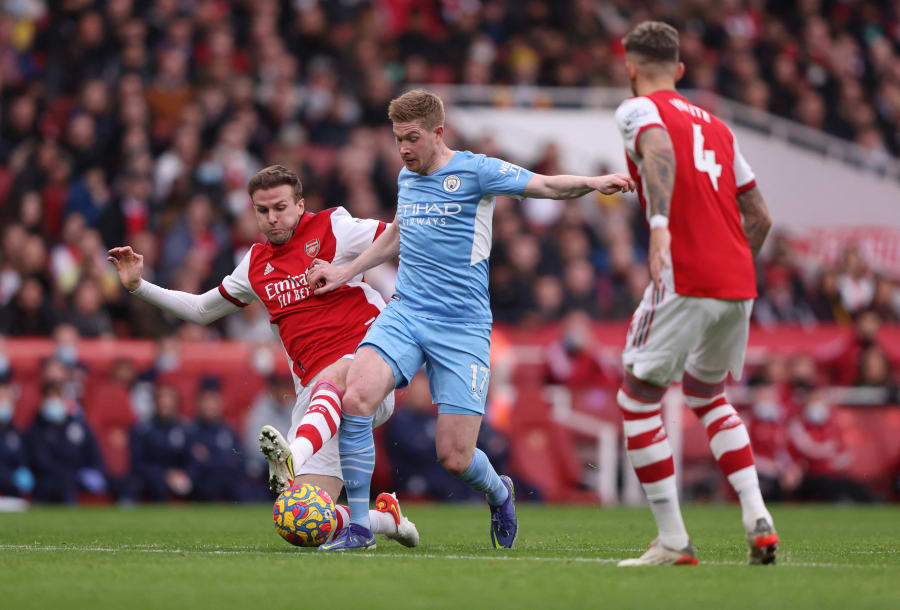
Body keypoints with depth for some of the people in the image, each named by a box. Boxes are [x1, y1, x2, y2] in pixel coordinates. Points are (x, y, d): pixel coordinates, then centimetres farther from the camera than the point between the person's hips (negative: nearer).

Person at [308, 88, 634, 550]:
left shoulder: (474, 171, -4)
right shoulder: (406, 178, 14)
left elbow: (547, 186, -13)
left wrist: (594, 182, -32)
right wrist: (347, 271, 33)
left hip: (461, 327, -5)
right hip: (404, 315, 5)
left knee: (455, 457, -8)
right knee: (355, 398, -23)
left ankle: (498, 493, 31)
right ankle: (358, 526, -11)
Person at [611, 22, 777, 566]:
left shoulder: (639, 110, 2)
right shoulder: (716, 126, 22)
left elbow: (660, 151, -22)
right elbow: (760, 216, 22)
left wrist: (660, 224, -34)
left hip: (686, 281, -7)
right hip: (739, 283, 7)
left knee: (638, 399, 5)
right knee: (708, 396, 25)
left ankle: (673, 541, -1)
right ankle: (758, 521, 10)